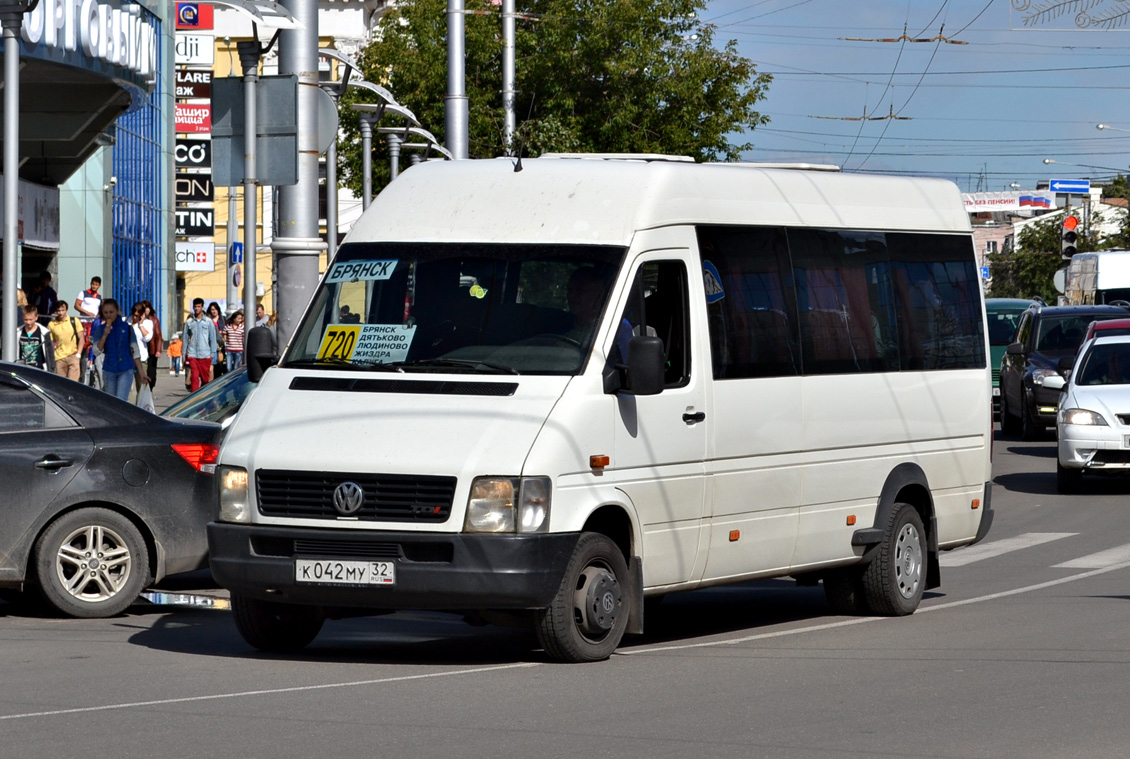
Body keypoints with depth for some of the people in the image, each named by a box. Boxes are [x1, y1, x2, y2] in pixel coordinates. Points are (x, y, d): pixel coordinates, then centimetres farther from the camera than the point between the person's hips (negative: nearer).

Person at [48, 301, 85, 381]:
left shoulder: (74, 321, 4)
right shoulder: (51, 324, 6)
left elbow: (81, 339, 7)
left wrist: (78, 354, -4)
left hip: (73, 356, -1)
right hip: (59, 358, 1)